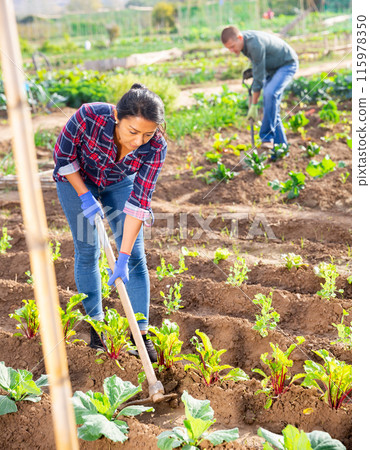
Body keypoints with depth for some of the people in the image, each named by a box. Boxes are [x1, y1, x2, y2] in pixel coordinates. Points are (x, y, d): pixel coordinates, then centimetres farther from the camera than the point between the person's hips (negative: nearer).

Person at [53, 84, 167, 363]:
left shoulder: (156, 147, -33)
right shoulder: (89, 116, -38)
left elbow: (138, 202, -31)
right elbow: (63, 155, -19)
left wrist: (123, 259, -32)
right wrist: (85, 197, -21)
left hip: (119, 182, 1)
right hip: (77, 179, -1)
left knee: (135, 256, -3)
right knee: (87, 251, 2)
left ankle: (141, 332, 8)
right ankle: (95, 323, 19)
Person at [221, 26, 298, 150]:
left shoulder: (255, 44, -35)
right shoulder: (242, 42, -8)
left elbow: (259, 77, -31)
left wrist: (253, 105, -26)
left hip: (287, 64, -9)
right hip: (272, 67, 9)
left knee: (270, 93, -31)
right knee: (270, 105, 1)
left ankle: (267, 138, -26)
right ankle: (280, 144, 7)